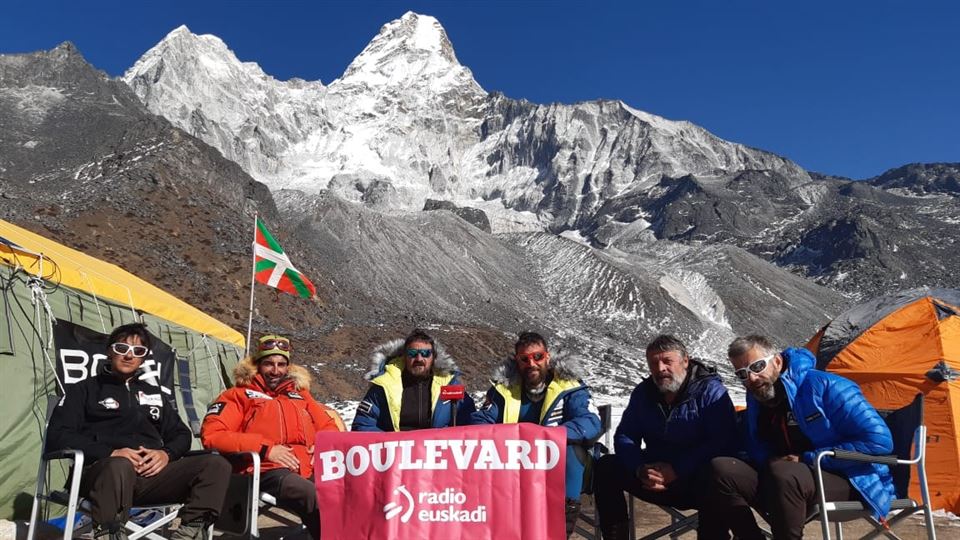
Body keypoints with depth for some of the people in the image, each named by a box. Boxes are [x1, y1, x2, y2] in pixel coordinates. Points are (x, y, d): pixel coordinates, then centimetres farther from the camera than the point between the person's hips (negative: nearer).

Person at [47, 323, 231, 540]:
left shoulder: (153, 393, 27)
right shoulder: (85, 390, 13)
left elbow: (181, 434, 25)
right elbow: (57, 437, 1)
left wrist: (167, 454, -1)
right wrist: (110, 453, -14)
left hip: (151, 474, 4)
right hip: (104, 471, -4)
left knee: (216, 465, -20)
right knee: (120, 466, -42)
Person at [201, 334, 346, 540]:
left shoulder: (300, 394, 29)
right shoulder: (239, 395, 17)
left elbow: (329, 425, 33)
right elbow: (212, 434, 3)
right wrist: (266, 449, -7)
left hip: (310, 470, 4)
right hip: (269, 471, -4)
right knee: (317, 499, -35)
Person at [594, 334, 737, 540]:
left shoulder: (711, 391, -7)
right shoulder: (643, 392, 8)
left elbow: (723, 443, -19)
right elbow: (624, 436, 7)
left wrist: (677, 470, -25)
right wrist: (640, 469, -14)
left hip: (697, 480, -5)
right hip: (653, 479, 5)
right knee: (606, 466, -13)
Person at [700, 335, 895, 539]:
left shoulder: (823, 386, -13)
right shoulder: (755, 401, 6)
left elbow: (879, 440, -17)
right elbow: (758, 452, 21)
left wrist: (807, 459, -15)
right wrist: (770, 461, -5)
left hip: (851, 482, -6)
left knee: (783, 473, -38)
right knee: (722, 469, -17)